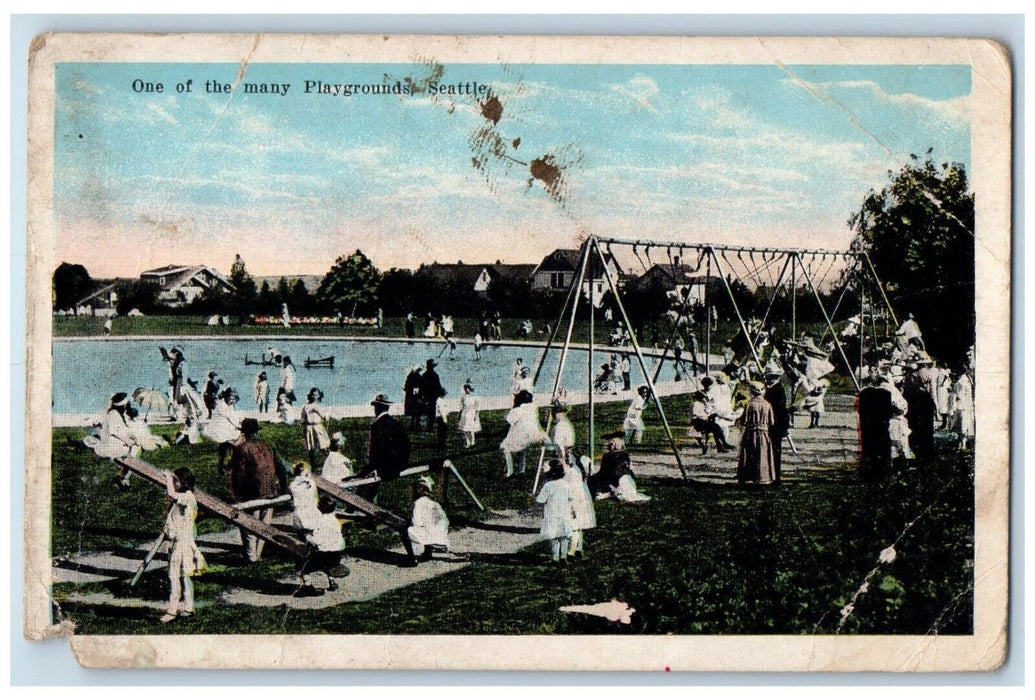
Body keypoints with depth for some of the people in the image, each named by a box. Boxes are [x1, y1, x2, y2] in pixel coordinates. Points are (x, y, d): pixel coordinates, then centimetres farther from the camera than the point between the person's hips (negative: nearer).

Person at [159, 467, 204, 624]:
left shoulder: (188, 497, -17)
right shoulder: (180, 498, 13)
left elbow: (171, 494, -33)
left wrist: (169, 478, -21)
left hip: (183, 541, -10)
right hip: (176, 541, 10)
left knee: (174, 574, -11)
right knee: (183, 575, 14)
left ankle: (172, 610, -11)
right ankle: (188, 607, 20)